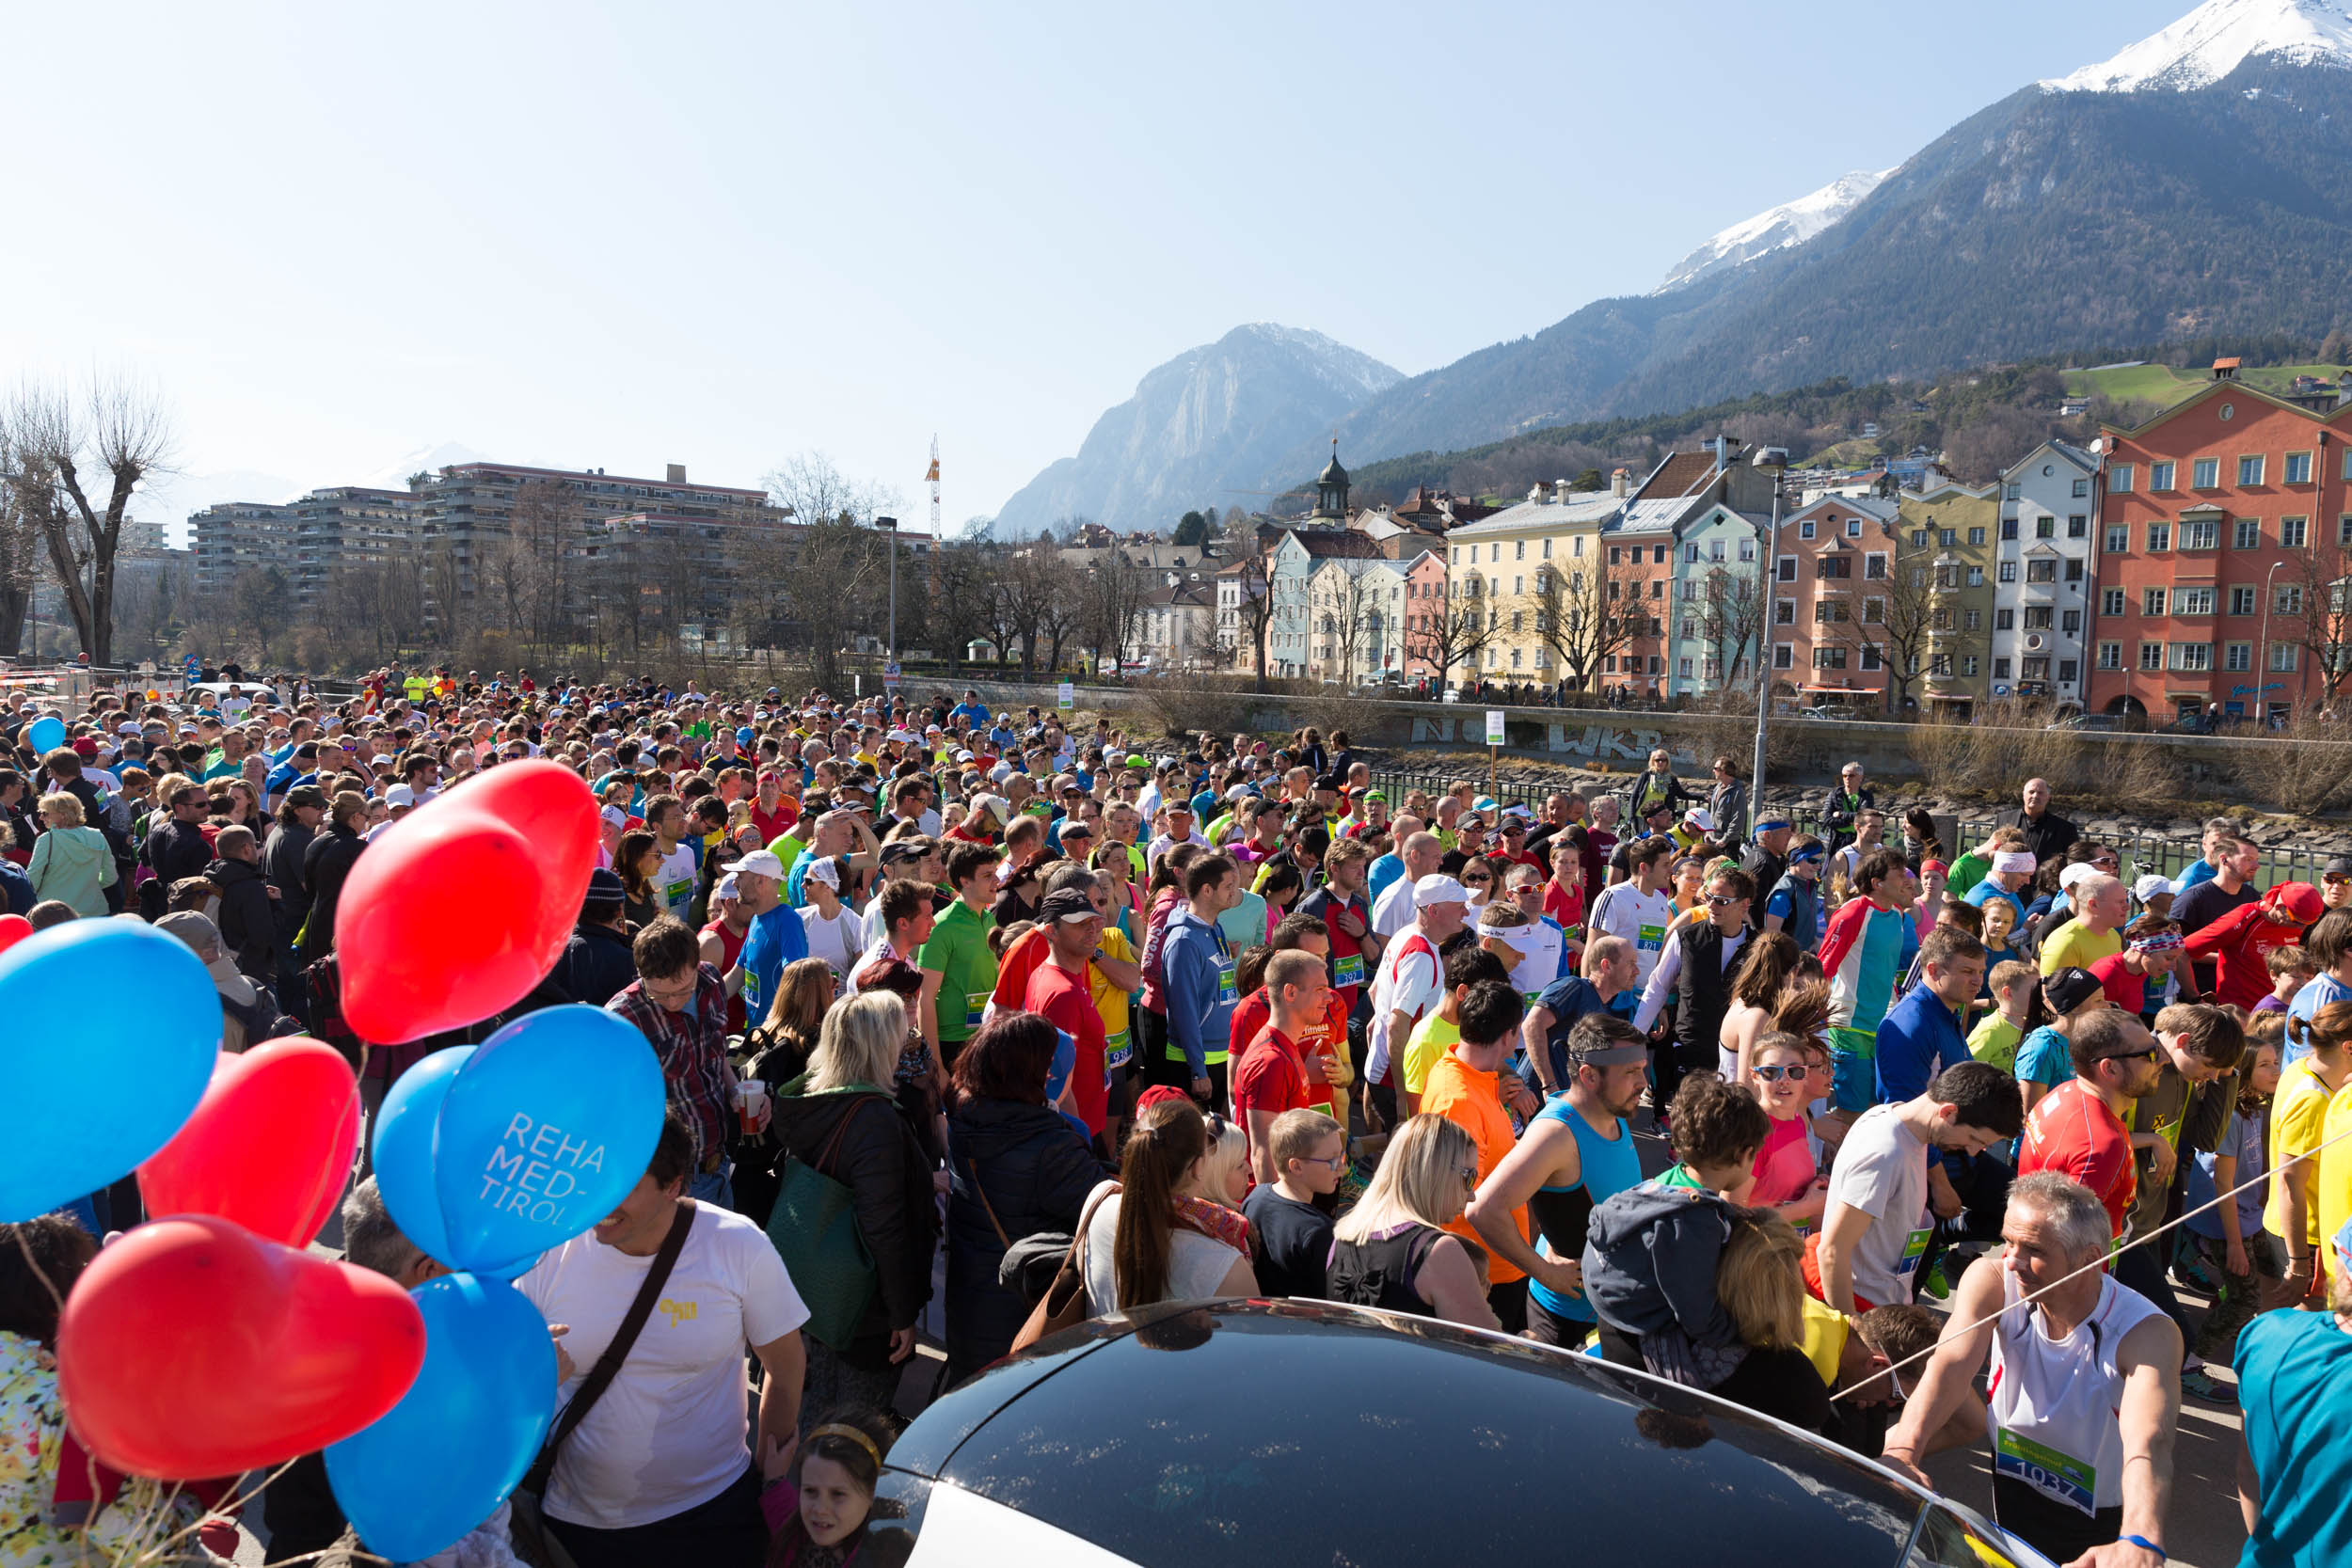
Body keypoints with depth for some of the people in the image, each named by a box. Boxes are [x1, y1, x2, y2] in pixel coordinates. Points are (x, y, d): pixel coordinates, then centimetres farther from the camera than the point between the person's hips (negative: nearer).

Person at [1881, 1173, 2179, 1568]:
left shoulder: (2148, 1334, -29)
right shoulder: (1991, 1281, -21)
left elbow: (2148, 1443, -46)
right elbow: (1951, 1365, -35)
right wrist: (1903, 1449, -53)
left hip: (2099, 1524, -2)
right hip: (2011, 1487, 2)